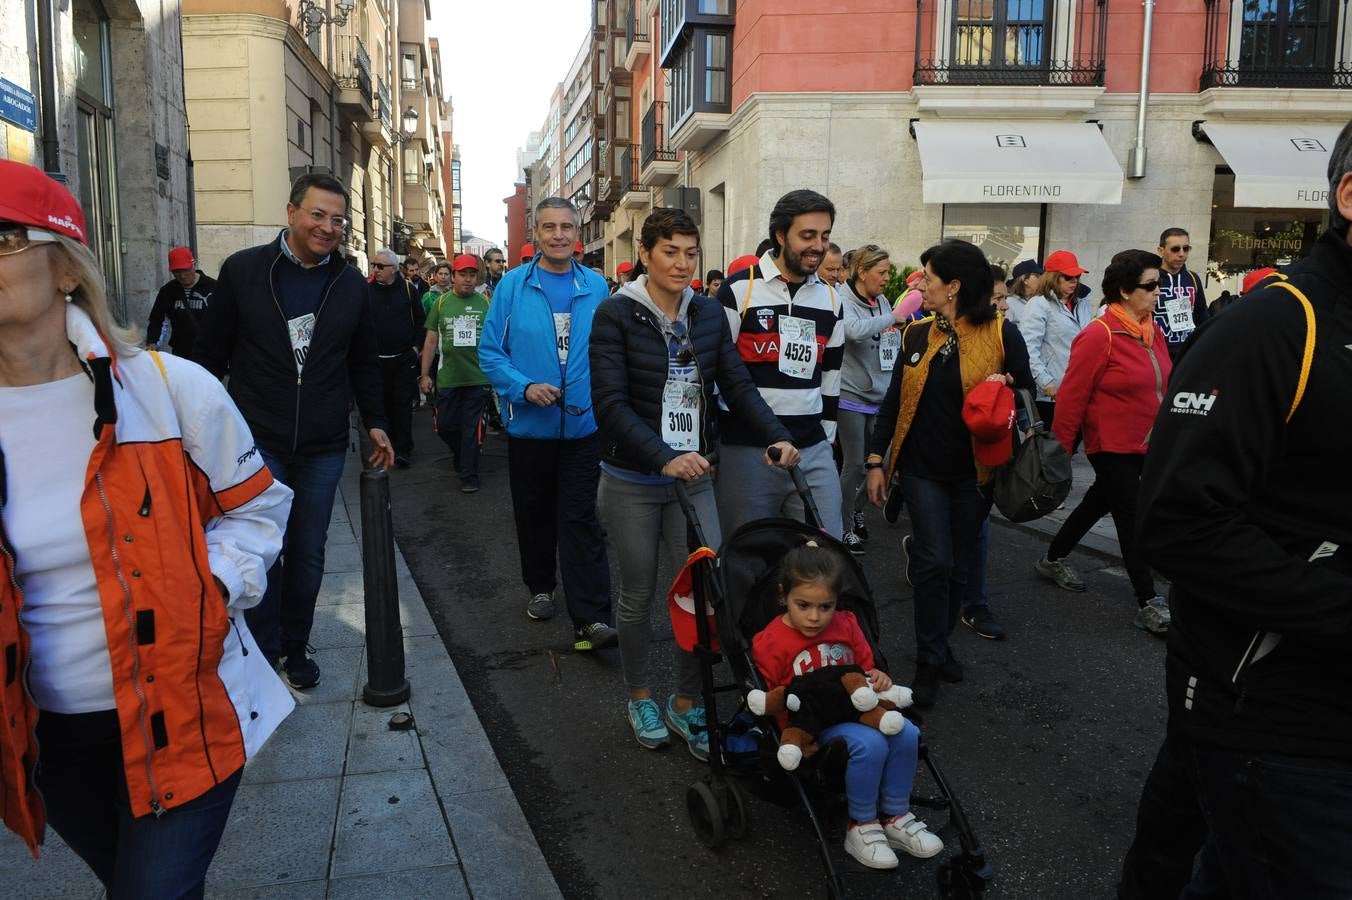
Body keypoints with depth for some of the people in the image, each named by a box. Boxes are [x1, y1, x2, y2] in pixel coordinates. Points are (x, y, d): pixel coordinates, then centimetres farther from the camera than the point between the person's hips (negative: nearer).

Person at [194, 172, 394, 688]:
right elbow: (211, 354, 2)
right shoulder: (242, 270, -3)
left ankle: (295, 648, 27)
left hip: (323, 448, 3)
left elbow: (364, 363, 14)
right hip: (258, 442, -2)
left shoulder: (350, 283, 6)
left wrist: (374, 423, 10)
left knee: (308, 555, 10)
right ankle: (265, 654, 18)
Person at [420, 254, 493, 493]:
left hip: (478, 377, -2)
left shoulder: (486, 303, 2)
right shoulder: (441, 303, 6)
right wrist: (424, 375, 6)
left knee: (472, 429, 2)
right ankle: (461, 455, 38)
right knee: (446, 426, 10)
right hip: (448, 377, 2)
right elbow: (431, 341, 8)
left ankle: (469, 476, 13)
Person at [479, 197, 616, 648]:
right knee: (534, 514, 15)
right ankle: (540, 588, 36)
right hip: (529, 425, 1)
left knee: (580, 519, -4)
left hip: (583, 425, 0)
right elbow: (490, 351, -2)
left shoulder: (596, 287, 2)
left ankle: (591, 619, -5)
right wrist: (525, 387, -16)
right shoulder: (513, 285, -2)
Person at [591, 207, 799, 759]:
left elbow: (737, 384, 1)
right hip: (631, 484, -3)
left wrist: (777, 436, -15)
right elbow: (610, 403, -18)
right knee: (638, 595, 10)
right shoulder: (616, 316, -10)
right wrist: (664, 458, -29)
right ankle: (640, 697, 32)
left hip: (693, 480, 4)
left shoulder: (709, 314, 4)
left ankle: (687, 704, 21)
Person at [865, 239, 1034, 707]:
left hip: (974, 471, -1)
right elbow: (894, 400, 6)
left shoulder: (1001, 334, -6)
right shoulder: (916, 333, 3)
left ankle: (938, 643, 32)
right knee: (935, 563, -6)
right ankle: (930, 659, 7)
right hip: (923, 468, 1)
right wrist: (875, 460, 3)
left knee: (959, 565, 11)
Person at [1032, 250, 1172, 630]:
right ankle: (1148, 603, 8)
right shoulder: (1100, 335, -19)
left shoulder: (1151, 328, 4)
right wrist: (1061, 451, -14)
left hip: (1145, 444, 8)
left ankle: (1053, 560, 39)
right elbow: (1072, 397, -17)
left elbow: (1161, 383, 13)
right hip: (1112, 446, -8)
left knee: (1099, 502, 20)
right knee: (1132, 518, -2)